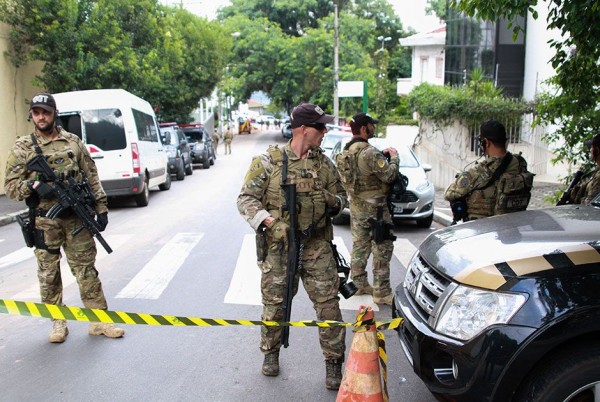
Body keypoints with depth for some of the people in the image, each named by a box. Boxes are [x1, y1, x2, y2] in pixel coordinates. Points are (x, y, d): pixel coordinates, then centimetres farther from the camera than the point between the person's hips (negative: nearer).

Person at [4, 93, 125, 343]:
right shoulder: (22, 148, 3)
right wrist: (34, 186, -19)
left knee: (86, 269, 5)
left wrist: (101, 208, 3)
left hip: (77, 217, 1)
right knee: (48, 273, 8)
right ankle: (58, 323, 22)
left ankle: (98, 320, 12)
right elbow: (10, 186, 1)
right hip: (44, 221, 0)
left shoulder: (73, 142, 8)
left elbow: (91, 178, 9)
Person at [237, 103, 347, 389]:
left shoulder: (324, 164, 6)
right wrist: (268, 221, -18)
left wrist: (335, 202, -6)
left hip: (317, 245, 2)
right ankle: (270, 352, 35)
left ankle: (333, 361, 19)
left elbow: (340, 194, 18)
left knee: (328, 302, 2)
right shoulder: (268, 162, -5)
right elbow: (245, 199, -3)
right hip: (279, 245, -2)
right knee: (274, 302, 11)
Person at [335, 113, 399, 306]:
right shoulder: (370, 152, -21)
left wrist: (382, 156, 10)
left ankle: (360, 283, 27)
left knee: (359, 245, 17)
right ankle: (382, 292, 6)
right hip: (374, 206, -9)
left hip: (356, 205, 9)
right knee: (382, 249, 0)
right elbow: (389, 175, -20)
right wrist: (394, 157, -3)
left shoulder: (346, 150, 7)